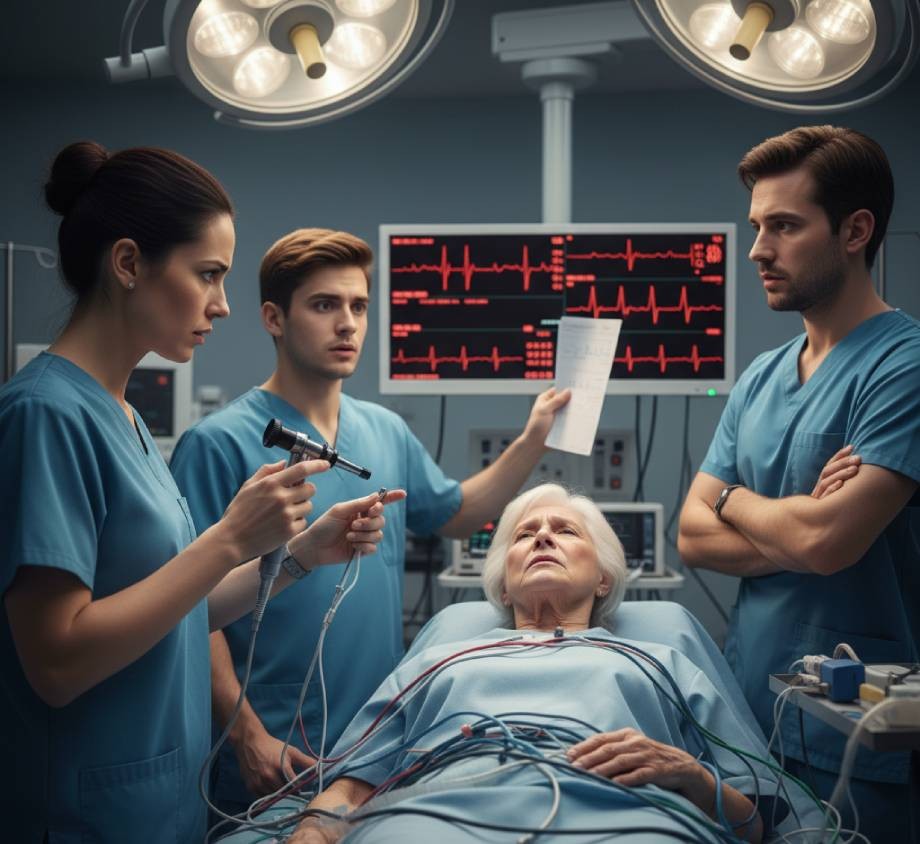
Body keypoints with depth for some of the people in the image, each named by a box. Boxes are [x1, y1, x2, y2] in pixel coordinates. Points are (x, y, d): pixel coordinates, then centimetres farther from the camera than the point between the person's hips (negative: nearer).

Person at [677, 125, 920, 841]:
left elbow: (826, 541, -23)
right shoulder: (761, 378, 9)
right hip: (747, 720, 7)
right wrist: (801, 527, -15)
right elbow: (694, 536, 4)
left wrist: (733, 497, -3)